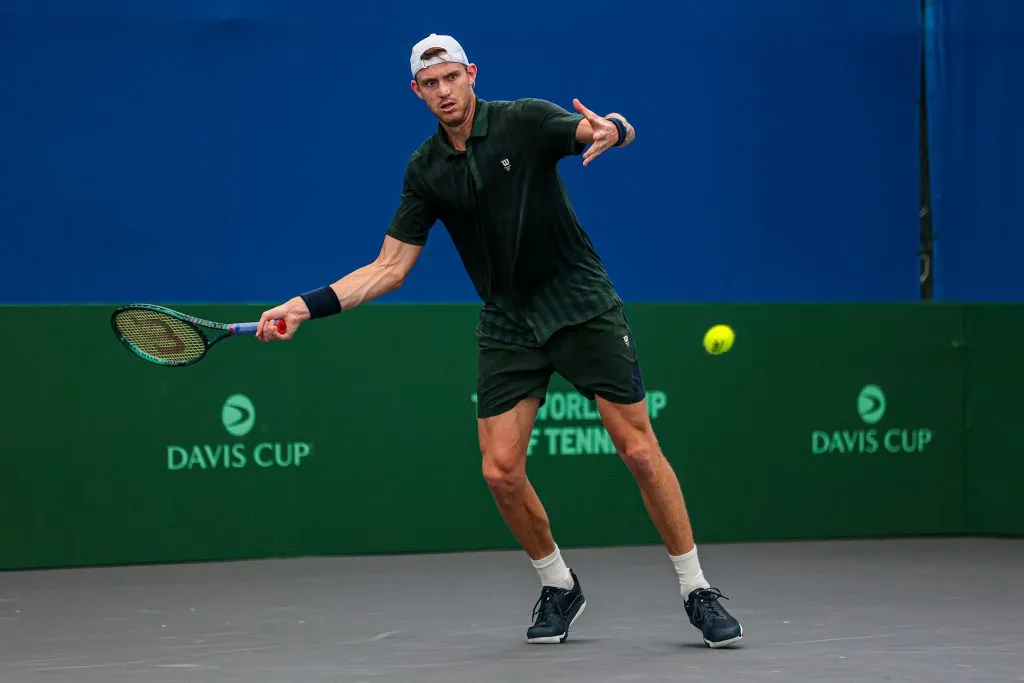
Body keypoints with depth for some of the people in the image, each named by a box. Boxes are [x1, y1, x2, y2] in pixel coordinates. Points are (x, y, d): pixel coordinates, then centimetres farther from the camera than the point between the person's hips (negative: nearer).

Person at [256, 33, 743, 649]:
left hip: (583, 307, -4)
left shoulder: (525, 121, -9)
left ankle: (697, 592, 3)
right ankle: (559, 587, 17)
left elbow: (611, 132, -24)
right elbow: (389, 268, 4)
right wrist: (307, 306, -6)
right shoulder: (426, 171, 3)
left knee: (640, 450, -8)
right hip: (508, 325, 4)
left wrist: (611, 130, -49)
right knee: (502, 471, -6)